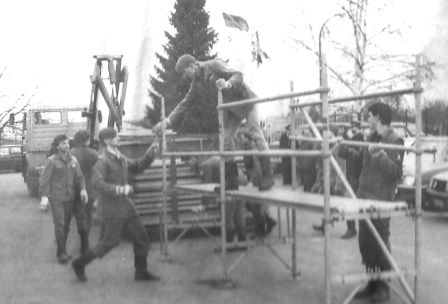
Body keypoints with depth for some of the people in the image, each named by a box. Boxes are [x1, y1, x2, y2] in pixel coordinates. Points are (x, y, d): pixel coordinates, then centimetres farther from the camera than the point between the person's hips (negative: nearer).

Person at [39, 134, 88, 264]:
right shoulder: (51, 161, -7)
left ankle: (61, 252, 19)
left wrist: (83, 189, -11)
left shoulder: (73, 159, 7)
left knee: (66, 225, 7)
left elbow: (79, 176, 7)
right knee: (59, 224, -10)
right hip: (56, 198, -4)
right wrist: (44, 197, -22)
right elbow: (45, 180, -11)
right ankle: (62, 252, -2)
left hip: (69, 197, 4)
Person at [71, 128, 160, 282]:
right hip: (112, 207, -8)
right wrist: (120, 190, -27)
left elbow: (137, 166, 21)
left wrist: (150, 153, 7)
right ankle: (79, 264, 14)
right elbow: (97, 183, -27)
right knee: (110, 241, -3)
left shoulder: (120, 158, 11)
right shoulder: (102, 161, -15)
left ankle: (141, 272, 19)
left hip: (126, 205, 8)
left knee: (141, 237, 7)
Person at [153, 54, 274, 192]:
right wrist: (168, 121, -3)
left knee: (255, 132, -15)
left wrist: (228, 84, -49)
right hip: (231, 109, 7)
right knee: (226, 139, -1)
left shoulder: (215, 64, -18)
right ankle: (231, 181, 2)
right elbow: (184, 103, 6)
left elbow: (238, 74, -27)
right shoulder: (196, 82, 3)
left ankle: (267, 176, -16)